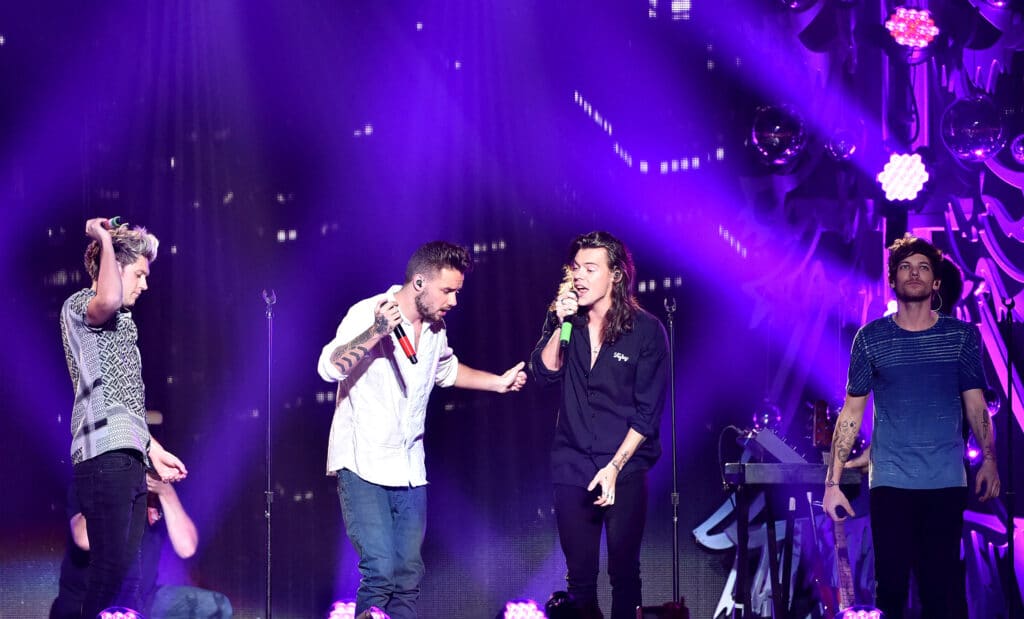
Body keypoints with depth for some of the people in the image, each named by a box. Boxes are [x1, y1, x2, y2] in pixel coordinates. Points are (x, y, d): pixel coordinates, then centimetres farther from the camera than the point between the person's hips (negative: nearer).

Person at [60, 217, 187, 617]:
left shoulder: (121, 322, 26)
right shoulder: (79, 305, -1)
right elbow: (108, 299, -27)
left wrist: (152, 448, 27)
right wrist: (105, 239, -15)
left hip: (128, 459, 10)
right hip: (104, 456, -10)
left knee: (126, 568, 6)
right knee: (110, 566, -15)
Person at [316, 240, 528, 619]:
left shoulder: (435, 328, 9)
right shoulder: (367, 314, -12)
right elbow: (329, 369, -27)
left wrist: (498, 382, 24)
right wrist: (376, 332, -36)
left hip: (409, 470, 7)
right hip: (362, 466, -7)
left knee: (408, 577, 5)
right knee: (380, 571, -18)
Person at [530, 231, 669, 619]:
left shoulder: (646, 331, -5)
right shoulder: (564, 321, 7)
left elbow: (648, 411, -6)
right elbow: (544, 373, -5)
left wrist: (615, 467, -13)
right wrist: (560, 325, -16)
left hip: (625, 469, -3)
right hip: (572, 467, 3)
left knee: (624, 572, 1)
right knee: (580, 576, 5)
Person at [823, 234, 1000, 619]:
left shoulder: (962, 336, 5)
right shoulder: (871, 338, 3)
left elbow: (975, 405, 7)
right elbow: (852, 411, 4)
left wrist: (989, 460, -7)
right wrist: (833, 481, -1)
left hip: (946, 484, 0)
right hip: (890, 483, 0)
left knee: (942, 588, 0)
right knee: (891, 586, 2)